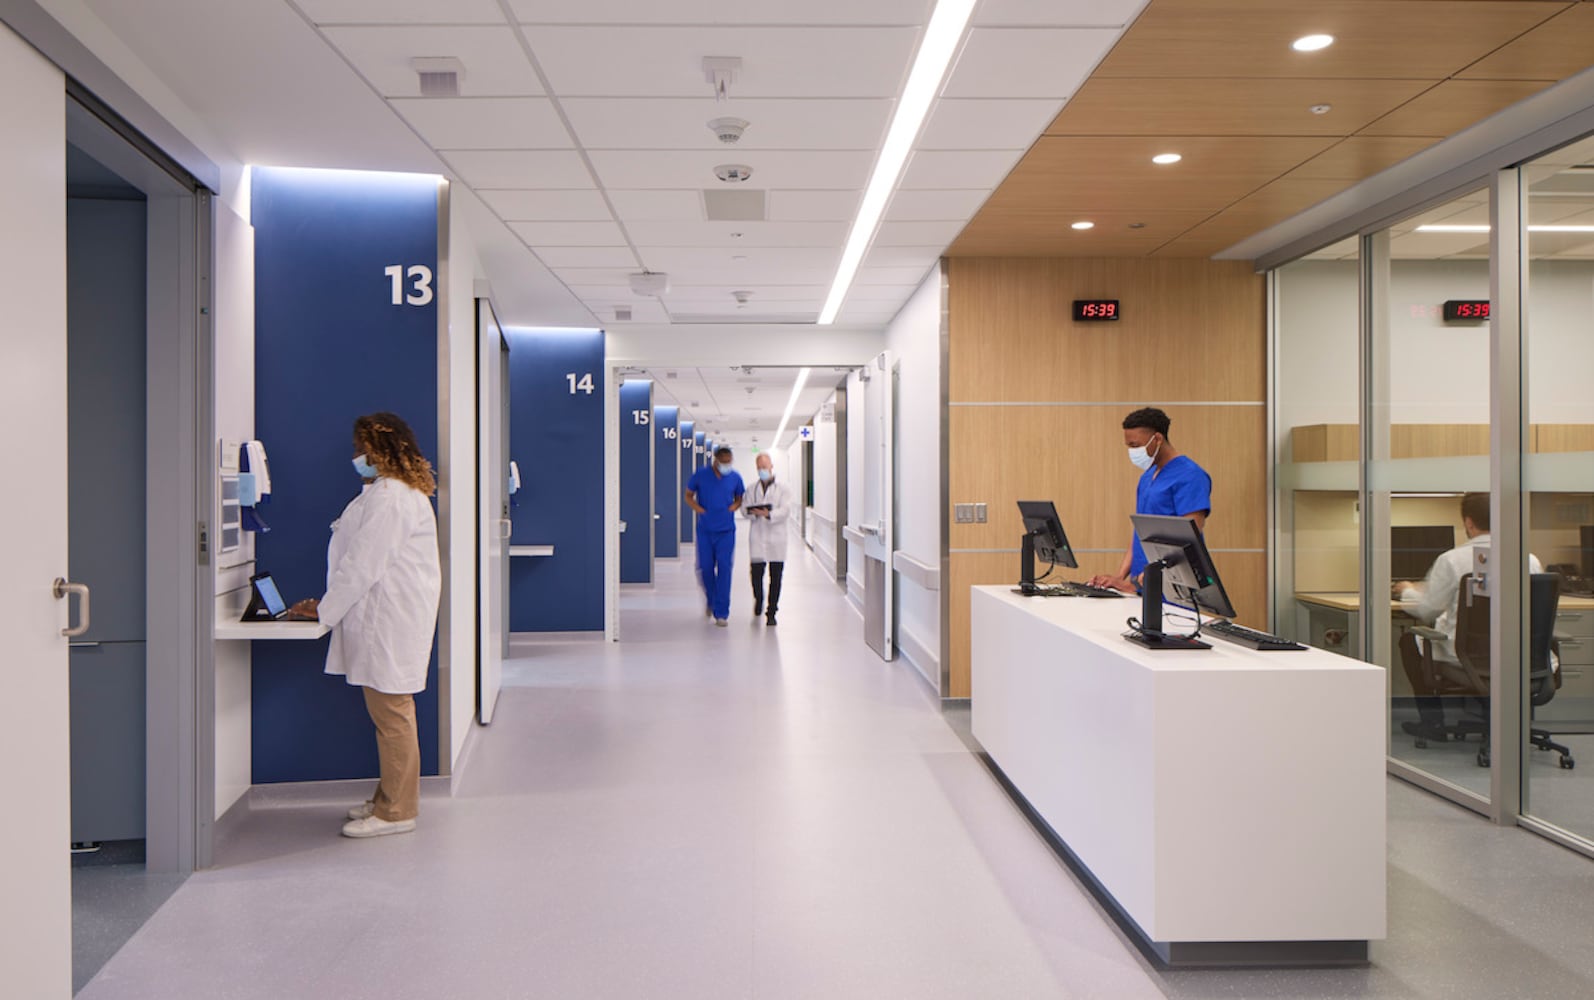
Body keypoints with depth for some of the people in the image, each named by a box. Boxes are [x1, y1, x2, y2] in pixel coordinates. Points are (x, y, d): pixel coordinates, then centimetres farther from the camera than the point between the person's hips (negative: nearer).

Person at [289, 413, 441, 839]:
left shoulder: (388, 496, -16)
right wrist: (329, 604, 17)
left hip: (389, 622, -11)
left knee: (391, 713, -4)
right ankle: (392, 798, 26)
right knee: (390, 713, 16)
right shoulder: (397, 491, 20)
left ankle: (396, 812, 4)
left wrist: (324, 610, -8)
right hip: (385, 619, 11)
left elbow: (363, 564, -17)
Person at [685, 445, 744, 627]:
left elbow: (740, 498, 15)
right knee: (705, 568, 5)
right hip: (705, 530, 0)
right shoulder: (700, 475, -2)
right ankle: (712, 600, 34)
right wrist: (699, 509, -9)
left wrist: (734, 507, -7)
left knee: (724, 569, -5)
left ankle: (721, 613, 0)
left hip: (726, 530, 0)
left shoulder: (735, 477, 1)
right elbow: (689, 496, 9)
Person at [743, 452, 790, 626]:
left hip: (776, 536, -1)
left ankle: (771, 612, 9)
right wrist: (752, 512, -14)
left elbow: (785, 510, -6)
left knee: (775, 576, 0)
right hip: (757, 537, 1)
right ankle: (758, 599, 27)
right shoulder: (752, 489, 13)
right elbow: (745, 509, 8)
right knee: (756, 572, -5)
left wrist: (769, 514, -22)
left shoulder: (781, 489, 4)